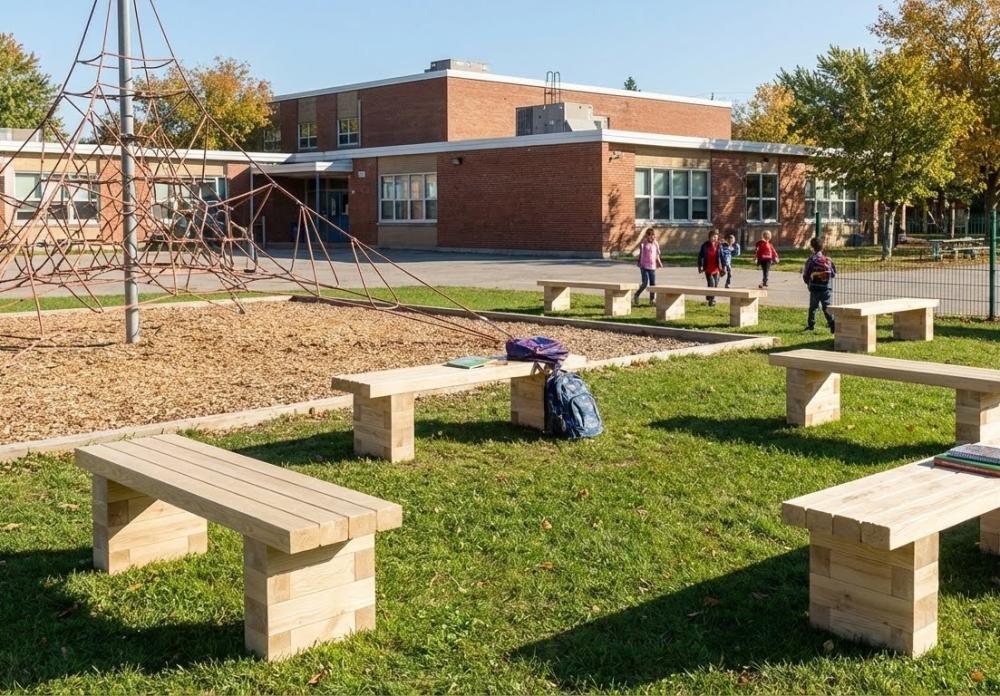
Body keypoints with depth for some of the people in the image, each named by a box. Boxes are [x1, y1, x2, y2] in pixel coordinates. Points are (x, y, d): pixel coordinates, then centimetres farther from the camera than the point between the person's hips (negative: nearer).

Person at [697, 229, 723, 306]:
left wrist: (723, 267, -4)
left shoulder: (719, 246, 0)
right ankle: (711, 300, 2)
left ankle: (712, 299, 28)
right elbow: (700, 256, 1)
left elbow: (722, 257, 1)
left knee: (715, 285, 10)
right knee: (711, 284, -10)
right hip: (708, 269, -3)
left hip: (716, 269, 3)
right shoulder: (705, 245, -5)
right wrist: (700, 267, -1)